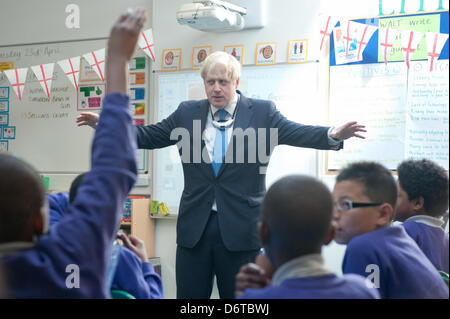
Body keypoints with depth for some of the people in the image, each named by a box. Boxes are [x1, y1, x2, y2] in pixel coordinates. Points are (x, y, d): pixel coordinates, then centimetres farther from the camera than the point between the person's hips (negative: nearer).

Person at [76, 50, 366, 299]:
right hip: (195, 227, 3)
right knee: (189, 295, 7)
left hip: (240, 228, -2)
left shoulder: (263, 112, 2)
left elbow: (298, 133, -7)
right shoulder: (187, 113, 10)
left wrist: (332, 135, -26)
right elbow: (150, 136, 13)